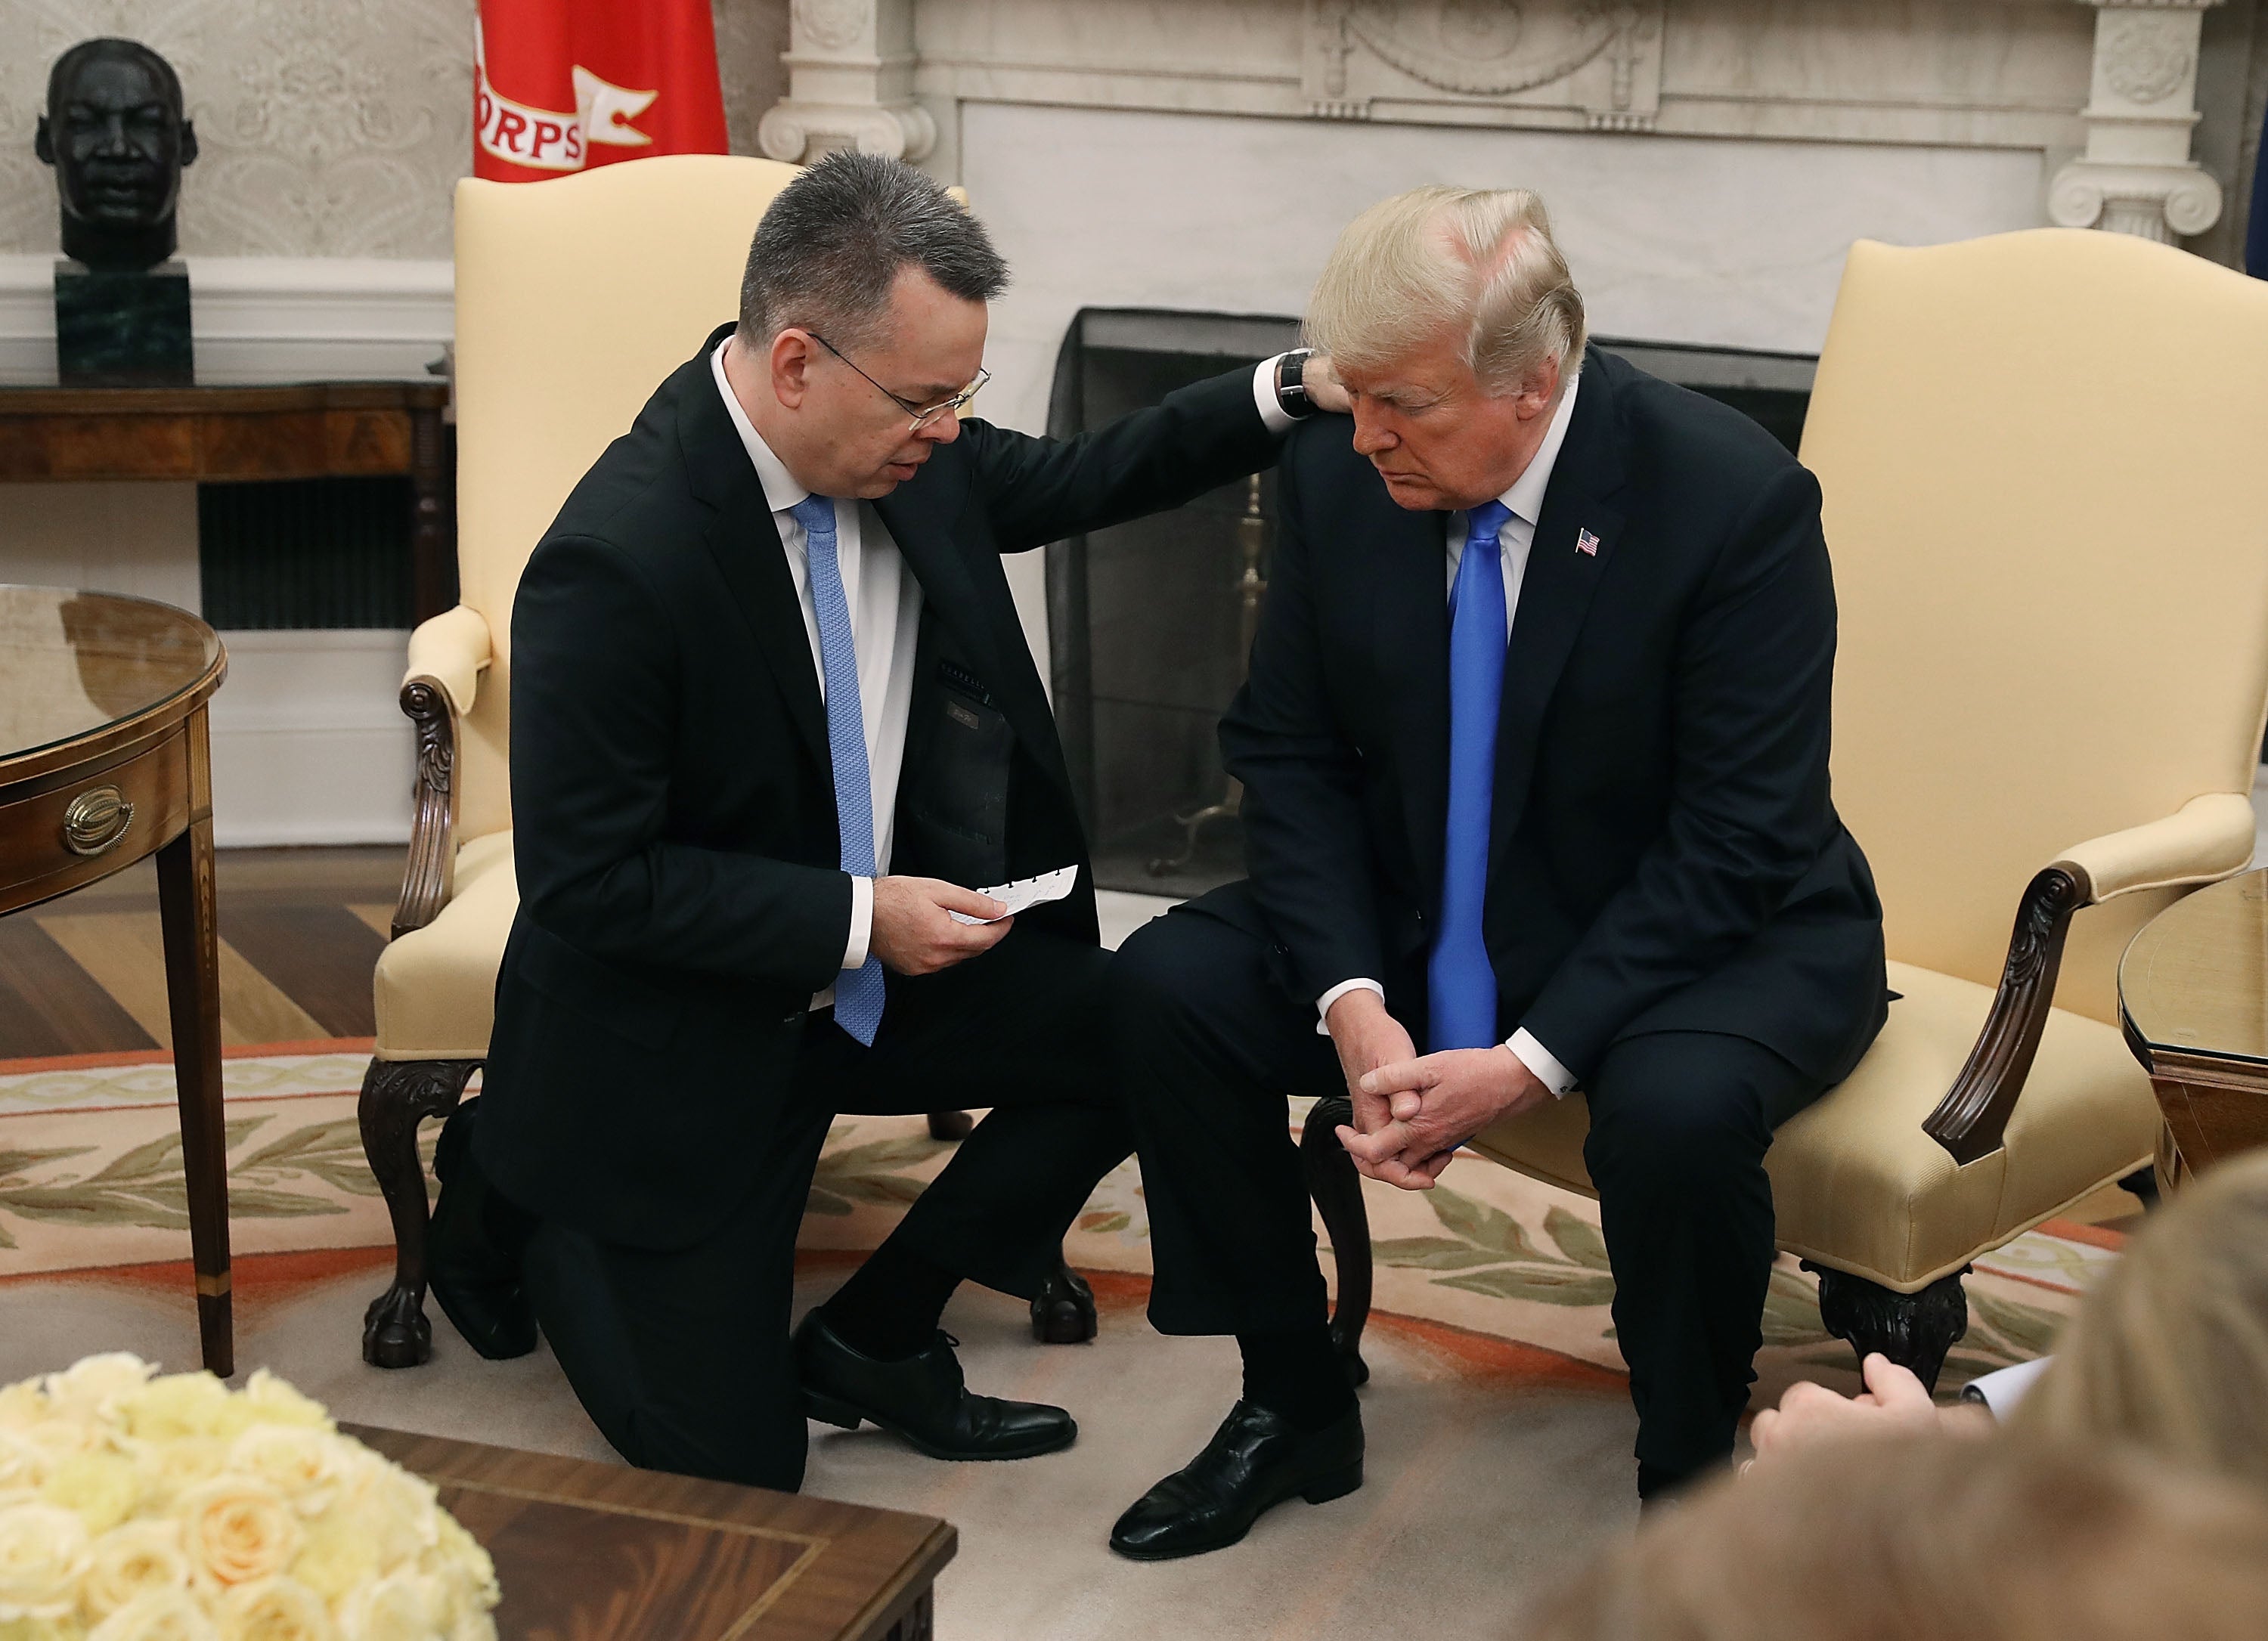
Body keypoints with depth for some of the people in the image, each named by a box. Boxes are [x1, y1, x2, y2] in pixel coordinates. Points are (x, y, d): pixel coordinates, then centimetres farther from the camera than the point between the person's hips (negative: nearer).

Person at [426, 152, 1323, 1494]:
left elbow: (1067, 486, 10)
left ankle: (873, 1341, 8)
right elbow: (584, 881, -24)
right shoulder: (616, 563, -30)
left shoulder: (909, 456, -9)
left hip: (873, 968, 7)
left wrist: (1286, 399, -3)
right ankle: (518, 1199, 26)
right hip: (681, 1040, -7)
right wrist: (859, 921, -24)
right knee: (730, 1467, -1)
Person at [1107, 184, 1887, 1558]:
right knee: (1166, 987, -14)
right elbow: (1290, 752, -2)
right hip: (1422, 917, 5)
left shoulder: (1736, 500, -23)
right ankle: (1296, 1411, 5)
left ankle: (1693, 1494, -6)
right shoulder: (1339, 475, -9)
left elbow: (1734, 842, -21)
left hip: (1710, 932, -5)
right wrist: (1353, 1006, -18)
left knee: (1675, 1107, -36)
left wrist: (1532, 1061, -27)